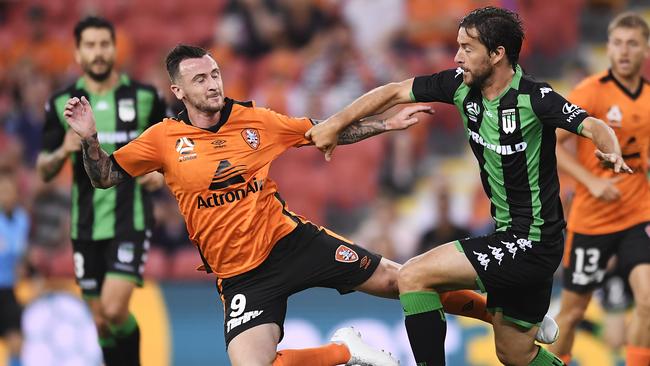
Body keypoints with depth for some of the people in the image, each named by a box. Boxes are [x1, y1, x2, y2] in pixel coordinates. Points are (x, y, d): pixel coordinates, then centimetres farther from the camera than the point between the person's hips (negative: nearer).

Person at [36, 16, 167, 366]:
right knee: (101, 320, 8)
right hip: (86, 225, 3)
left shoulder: (145, 97, -1)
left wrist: (161, 171, -9)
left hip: (130, 219, -3)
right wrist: (63, 152, -15)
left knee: (114, 310, -18)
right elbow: (43, 170, 6)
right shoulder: (61, 104, 3)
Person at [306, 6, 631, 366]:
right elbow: (393, 93, 7)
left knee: (414, 276, -12)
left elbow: (593, 126, -31)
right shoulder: (462, 85, -1)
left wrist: (611, 151, -52)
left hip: (532, 242, -8)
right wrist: (334, 124, 4)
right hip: (508, 237, 8)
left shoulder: (534, 98, -21)